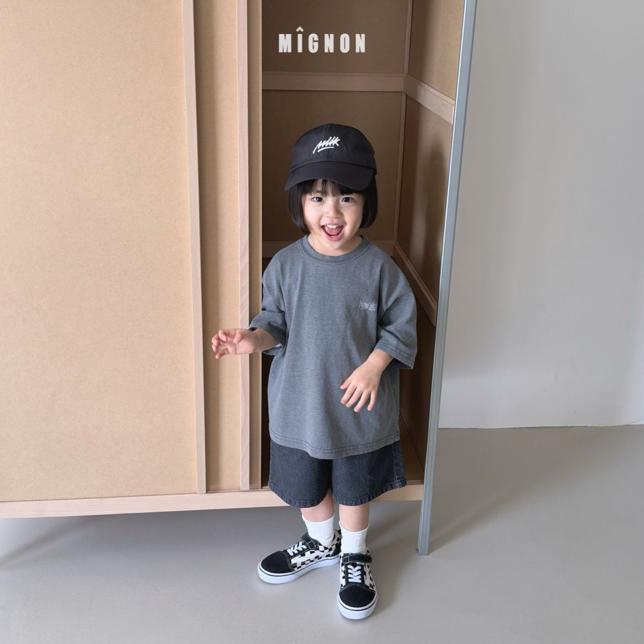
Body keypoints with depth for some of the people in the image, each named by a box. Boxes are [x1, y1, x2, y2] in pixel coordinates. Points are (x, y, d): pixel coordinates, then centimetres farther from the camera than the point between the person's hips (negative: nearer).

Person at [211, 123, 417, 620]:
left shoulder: (378, 266, -15)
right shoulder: (286, 264, -11)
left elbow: (401, 326, -6)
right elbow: (276, 321, -1)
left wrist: (374, 367, -19)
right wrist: (255, 339, -22)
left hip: (359, 407, -2)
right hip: (299, 406, 2)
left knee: (354, 489, 19)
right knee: (305, 485, 22)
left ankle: (355, 555, 46)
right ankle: (322, 543, 52)